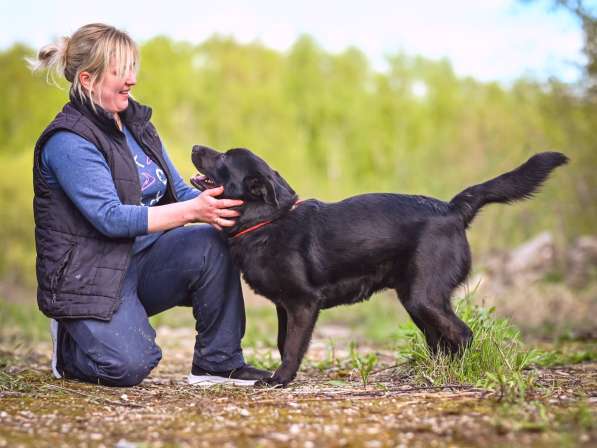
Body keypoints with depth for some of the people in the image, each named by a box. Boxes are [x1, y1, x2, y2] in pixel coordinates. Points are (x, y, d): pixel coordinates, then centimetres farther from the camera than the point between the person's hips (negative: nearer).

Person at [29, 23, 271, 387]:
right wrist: (192, 210, -29)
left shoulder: (137, 122, 11)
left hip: (146, 261, 7)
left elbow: (178, 191, 11)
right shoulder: (68, 141, -15)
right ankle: (69, 345, 10)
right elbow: (110, 217, -24)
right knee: (130, 365, -26)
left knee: (214, 243, -21)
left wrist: (210, 204, -13)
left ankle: (219, 363, -9)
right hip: (91, 274, -7)